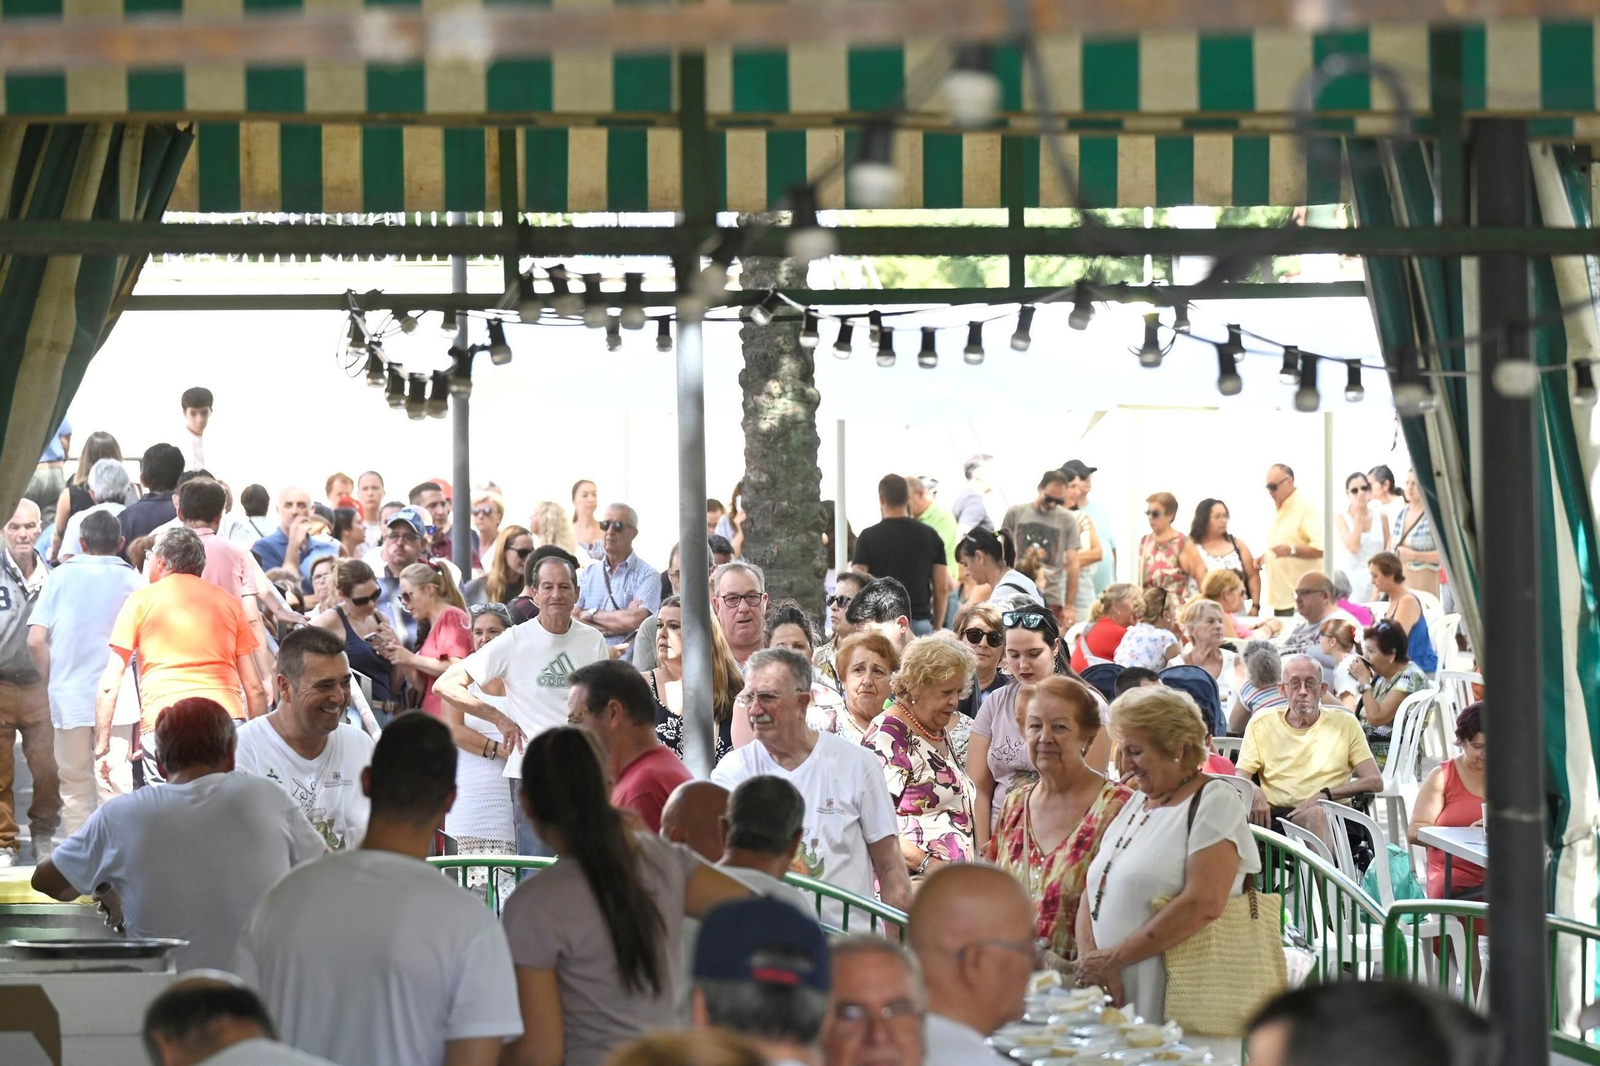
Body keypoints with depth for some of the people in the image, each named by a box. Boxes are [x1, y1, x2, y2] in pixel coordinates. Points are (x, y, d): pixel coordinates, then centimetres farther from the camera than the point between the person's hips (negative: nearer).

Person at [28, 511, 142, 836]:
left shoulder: (61, 575, 3)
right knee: (116, 785, 0)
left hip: (69, 697, 1)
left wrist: (52, 681, 12)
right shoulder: (132, 580, -1)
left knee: (75, 788, 11)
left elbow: (35, 641, -2)